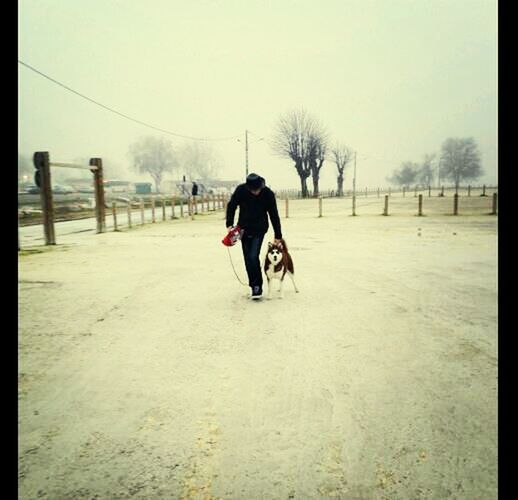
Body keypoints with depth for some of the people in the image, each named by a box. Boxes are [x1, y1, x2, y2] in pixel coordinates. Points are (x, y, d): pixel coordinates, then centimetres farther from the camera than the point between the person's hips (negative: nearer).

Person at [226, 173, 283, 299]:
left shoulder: (268, 194, -16)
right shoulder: (240, 190, -15)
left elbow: (274, 215, -9)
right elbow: (231, 206, -1)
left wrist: (278, 235, -5)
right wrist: (229, 224, -11)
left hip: (259, 230, -2)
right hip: (243, 229, 3)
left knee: (253, 257, -13)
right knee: (248, 259, 5)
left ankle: (257, 287, -1)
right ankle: (254, 286, 17)